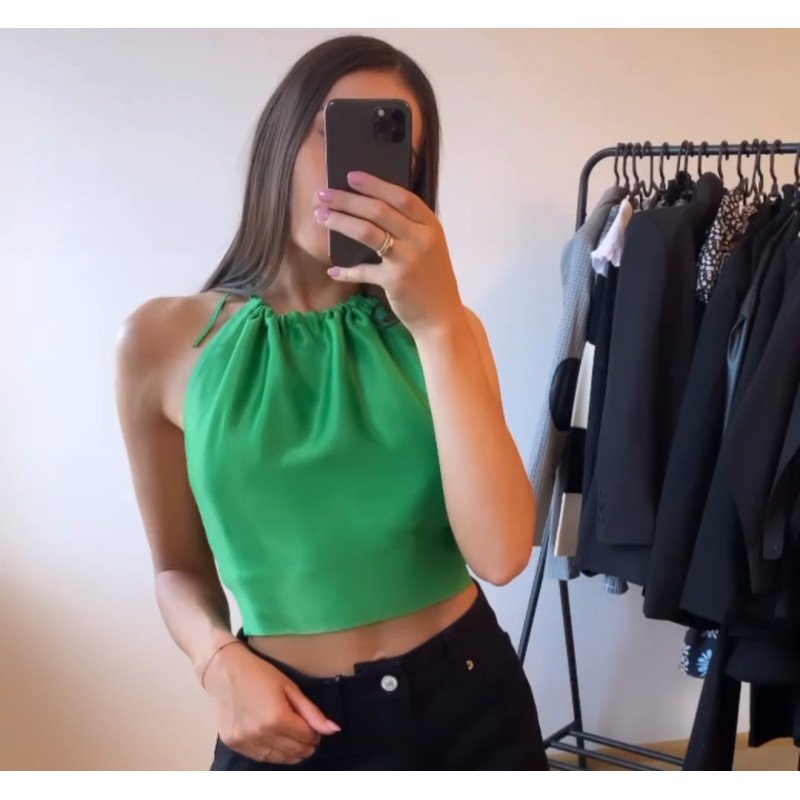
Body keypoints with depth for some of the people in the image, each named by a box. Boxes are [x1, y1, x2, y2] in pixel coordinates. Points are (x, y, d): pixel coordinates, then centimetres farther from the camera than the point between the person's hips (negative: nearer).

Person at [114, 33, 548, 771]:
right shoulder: (163, 340, -6)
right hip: (293, 720, -1)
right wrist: (220, 660, -15)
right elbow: (180, 568, 5)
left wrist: (437, 324, -24)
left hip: (467, 701, 1)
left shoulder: (443, 330, -4)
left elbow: (502, 555, -18)